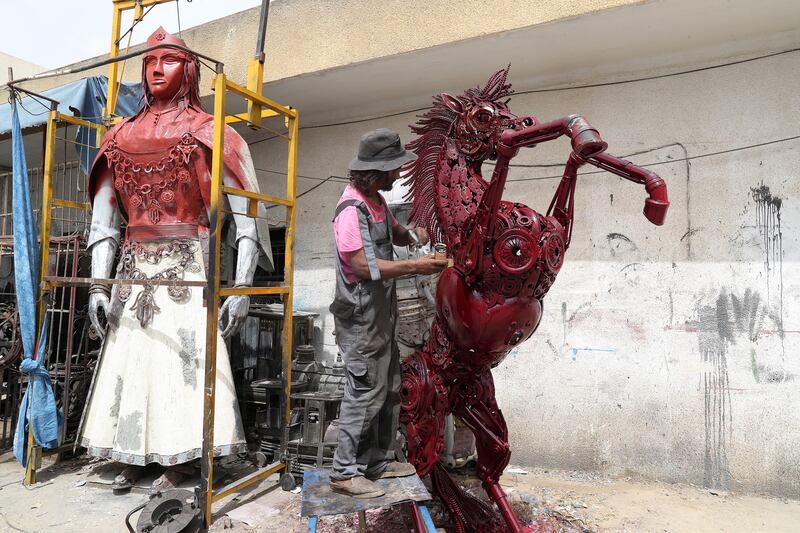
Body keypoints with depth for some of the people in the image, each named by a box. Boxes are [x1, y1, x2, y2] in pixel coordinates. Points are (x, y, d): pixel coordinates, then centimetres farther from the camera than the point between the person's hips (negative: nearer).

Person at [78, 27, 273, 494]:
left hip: (188, 266, -5)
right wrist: (99, 285, 5)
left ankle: (182, 461, 8)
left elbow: (247, 215, -7)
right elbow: (104, 219, 13)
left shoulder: (210, 134, 1)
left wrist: (242, 286, -15)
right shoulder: (120, 137, 15)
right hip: (134, 267, 5)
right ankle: (132, 457, 24)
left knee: (186, 356, -6)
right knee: (128, 359, 8)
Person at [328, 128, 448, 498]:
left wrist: (414, 235, 5)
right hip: (361, 318, -10)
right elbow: (363, 266, -23)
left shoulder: (376, 201, 10)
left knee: (389, 390, 16)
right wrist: (415, 267, -20)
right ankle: (345, 472, 11)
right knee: (366, 394, -4)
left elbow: (394, 233, 27)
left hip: (382, 314, 10)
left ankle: (379, 461, 30)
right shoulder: (351, 209, -19)